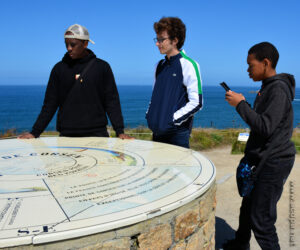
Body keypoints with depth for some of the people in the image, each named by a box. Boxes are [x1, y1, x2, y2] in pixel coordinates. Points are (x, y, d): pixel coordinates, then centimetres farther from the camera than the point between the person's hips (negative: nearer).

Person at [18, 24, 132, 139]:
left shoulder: (102, 67, 4)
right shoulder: (59, 68, 7)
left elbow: (111, 101, 2)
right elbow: (50, 104, 9)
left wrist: (120, 131, -7)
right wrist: (35, 132, 3)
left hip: (97, 133, -1)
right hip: (66, 134, 1)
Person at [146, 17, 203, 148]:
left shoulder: (188, 65, -9)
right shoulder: (160, 65, 13)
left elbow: (196, 103, -13)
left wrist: (173, 119, -15)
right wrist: (149, 114, 8)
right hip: (157, 132, 6)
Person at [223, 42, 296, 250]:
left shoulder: (278, 89, -18)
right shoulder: (268, 87, 13)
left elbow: (265, 127, -26)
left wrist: (241, 104, -21)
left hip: (273, 163, -10)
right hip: (262, 160, 10)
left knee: (261, 220, -6)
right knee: (248, 207, 23)